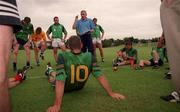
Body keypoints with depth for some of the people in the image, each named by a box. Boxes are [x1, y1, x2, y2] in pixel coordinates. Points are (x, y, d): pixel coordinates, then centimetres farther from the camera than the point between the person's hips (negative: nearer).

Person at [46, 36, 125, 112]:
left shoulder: (63, 56, -34)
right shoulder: (89, 56, -25)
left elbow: (60, 81, -40)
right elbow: (99, 75, -27)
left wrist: (57, 105, -42)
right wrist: (111, 93, -21)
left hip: (65, 88, -2)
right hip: (79, 87, 3)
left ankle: (50, 71, 61)